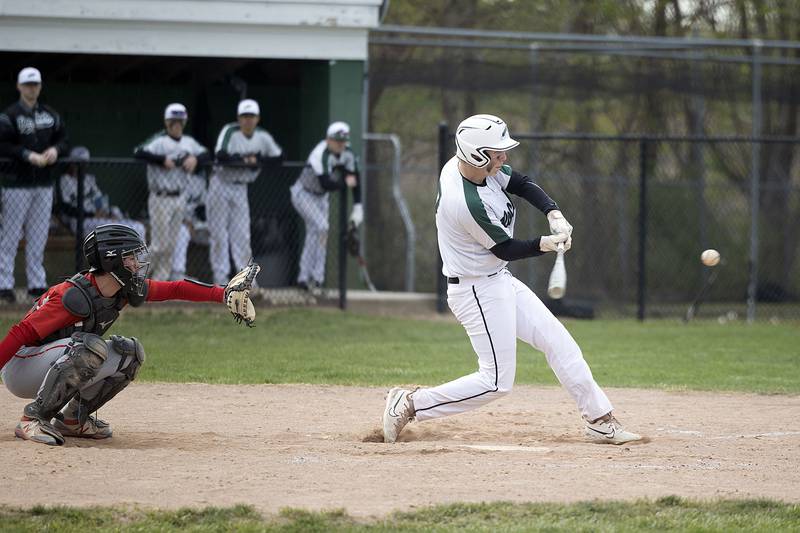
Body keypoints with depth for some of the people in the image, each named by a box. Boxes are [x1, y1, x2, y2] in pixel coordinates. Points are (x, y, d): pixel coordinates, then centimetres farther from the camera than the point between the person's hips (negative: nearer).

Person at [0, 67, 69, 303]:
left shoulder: (50, 115, 11)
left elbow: (64, 140, 16)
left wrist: (55, 149, -6)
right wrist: (27, 155, -21)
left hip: (44, 183, 6)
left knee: (39, 235, 9)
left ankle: (37, 284, 14)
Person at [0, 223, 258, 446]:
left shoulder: (125, 290, -2)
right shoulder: (75, 296, -28)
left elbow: (174, 289, 4)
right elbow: (21, 333, -30)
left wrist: (224, 293, -5)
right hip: (21, 367, -9)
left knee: (129, 353, -4)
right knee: (91, 347, -33)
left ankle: (72, 419, 5)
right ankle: (33, 419, -25)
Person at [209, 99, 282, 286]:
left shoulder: (262, 136, -2)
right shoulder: (230, 131, -17)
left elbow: (278, 156, 4)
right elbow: (221, 156, -29)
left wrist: (258, 161, -11)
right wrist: (246, 160, -25)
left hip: (240, 188, 4)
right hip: (221, 185, -4)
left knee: (242, 234, 1)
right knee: (219, 233, -1)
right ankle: (220, 277, 4)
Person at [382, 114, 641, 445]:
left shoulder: (462, 163, -5)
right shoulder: (469, 205, -31)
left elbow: (521, 184, 6)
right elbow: (505, 249, -18)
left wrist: (554, 214, -10)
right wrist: (549, 243, -5)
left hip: (500, 281, 10)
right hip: (479, 291, -10)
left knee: (558, 342, 10)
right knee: (496, 381, -5)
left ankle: (600, 421, 15)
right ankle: (409, 405, 3)